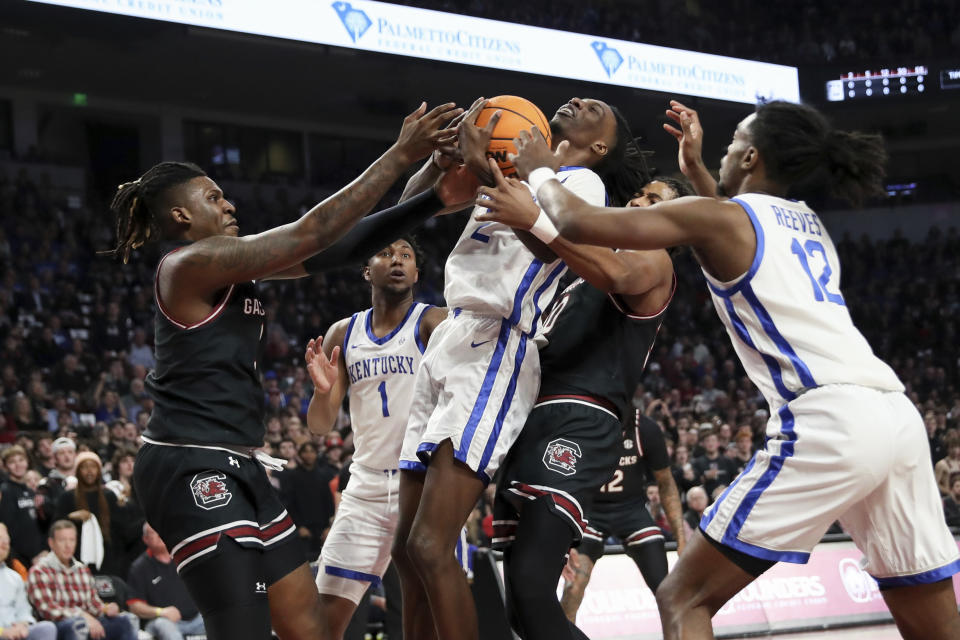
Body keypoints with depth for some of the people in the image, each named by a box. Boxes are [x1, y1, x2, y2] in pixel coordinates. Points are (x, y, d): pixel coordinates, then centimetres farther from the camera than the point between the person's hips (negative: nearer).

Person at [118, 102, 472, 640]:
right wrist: (400, 156, -14)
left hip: (235, 469, 10)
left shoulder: (233, 263, 15)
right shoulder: (191, 263, -13)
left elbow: (332, 251, 10)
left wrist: (437, 199, 3)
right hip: (192, 471, -10)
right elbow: (311, 235, -17)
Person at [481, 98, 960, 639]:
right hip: (897, 416, 8)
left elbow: (578, 222, 2)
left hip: (828, 423, -8)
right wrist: (695, 166, 51)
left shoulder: (716, 218, 4)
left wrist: (541, 171, 21)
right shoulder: (809, 224, 25)